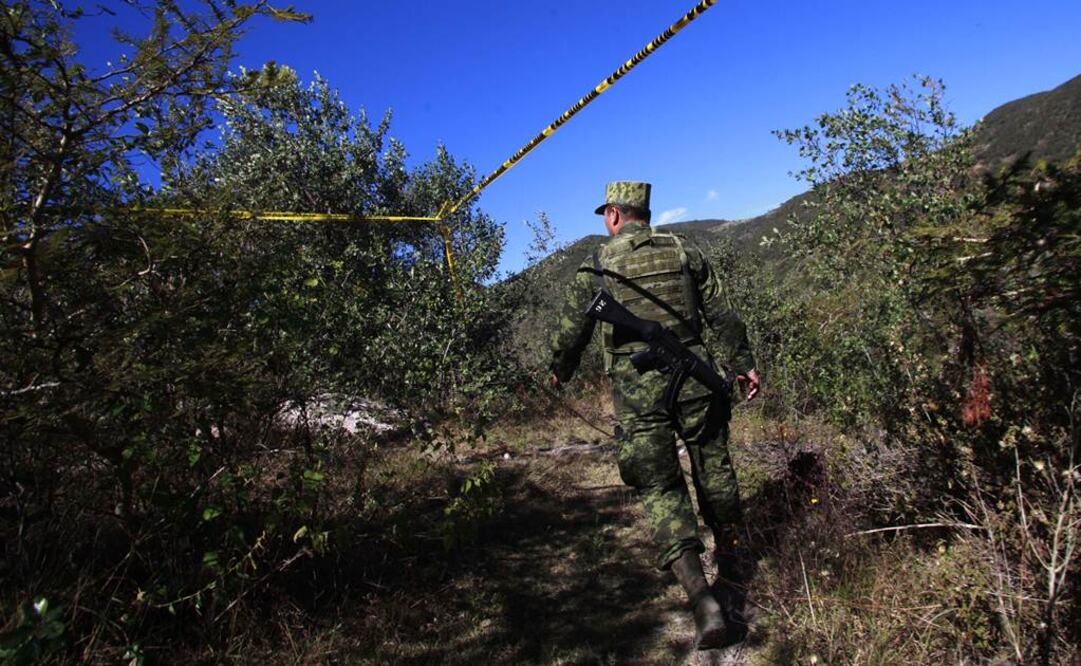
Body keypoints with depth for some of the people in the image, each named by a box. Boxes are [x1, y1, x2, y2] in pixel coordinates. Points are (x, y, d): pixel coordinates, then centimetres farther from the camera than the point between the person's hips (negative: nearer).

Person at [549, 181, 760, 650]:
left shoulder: (597, 264, 0)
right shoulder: (684, 252, 7)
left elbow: (571, 330, 3)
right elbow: (722, 314, 7)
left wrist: (559, 372, 21)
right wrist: (742, 363, 16)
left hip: (637, 392, -3)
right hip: (692, 378, 3)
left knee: (660, 488, 3)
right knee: (711, 463, 22)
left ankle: (703, 602, -6)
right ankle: (728, 545, 45)